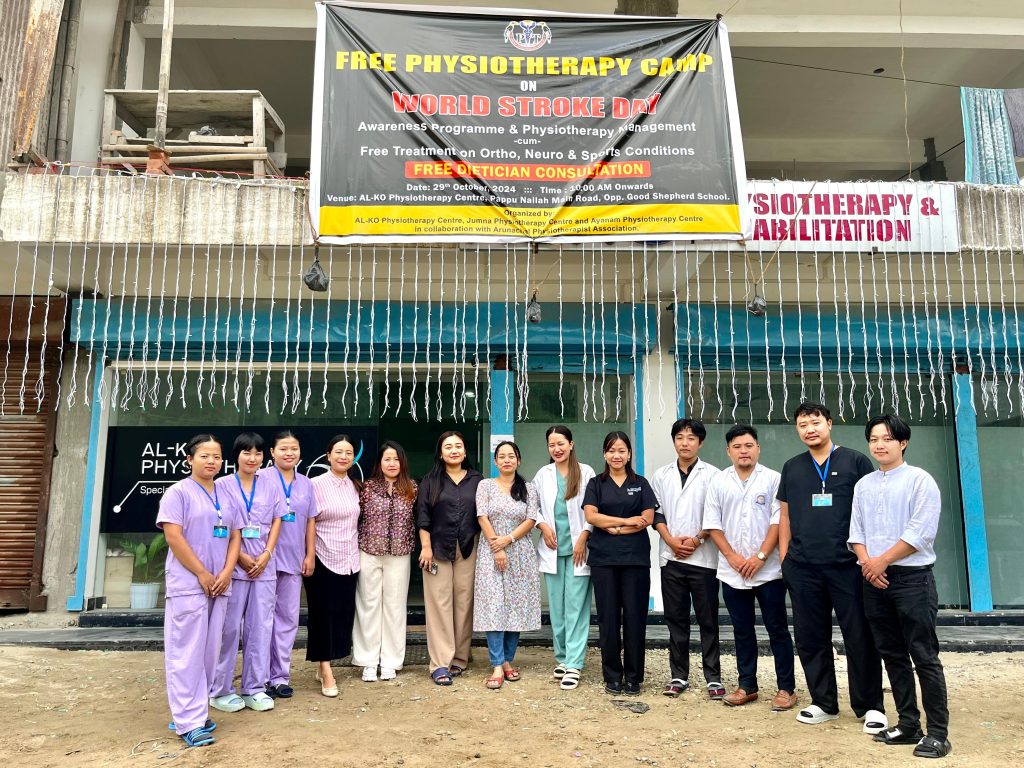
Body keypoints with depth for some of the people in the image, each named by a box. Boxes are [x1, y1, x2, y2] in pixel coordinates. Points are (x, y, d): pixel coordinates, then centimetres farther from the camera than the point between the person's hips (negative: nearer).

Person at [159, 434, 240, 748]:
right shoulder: (178, 492, -4)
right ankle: (188, 722, 2)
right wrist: (202, 574, -13)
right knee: (187, 653, -3)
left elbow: (235, 536, 13)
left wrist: (226, 574, -2)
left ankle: (198, 710, 21)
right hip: (188, 585, -6)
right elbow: (173, 536, -12)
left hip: (219, 585, 6)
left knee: (210, 651, 10)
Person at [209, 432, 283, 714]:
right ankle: (220, 690, 14)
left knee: (261, 627, 6)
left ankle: (255, 688, 16)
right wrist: (241, 556, -11)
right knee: (229, 627, 1)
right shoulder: (222, 485, 0)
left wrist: (266, 555, -5)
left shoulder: (269, 487, 9)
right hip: (233, 566, -3)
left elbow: (276, 522, 8)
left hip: (264, 566, 3)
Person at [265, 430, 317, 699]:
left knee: (288, 618, 8)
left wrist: (310, 555, 9)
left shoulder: (306, 484, 11)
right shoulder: (262, 479, -4)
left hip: (293, 561, 4)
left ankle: (280, 676, 18)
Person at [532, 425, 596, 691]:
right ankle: (562, 657, 22)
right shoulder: (543, 474, 8)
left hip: (578, 548, -3)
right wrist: (543, 526, -3)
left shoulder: (585, 472, -2)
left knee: (576, 607, -4)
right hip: (552, 549, 3)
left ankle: (574, 664, 1)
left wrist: (583, 537, -9)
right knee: (556, 607, 9)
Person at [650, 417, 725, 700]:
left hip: (703, 558, -3)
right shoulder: (661, 476, 8)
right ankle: (678, 676, 19)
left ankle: (713, 678, 13)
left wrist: (697, 540, -12)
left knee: (708, 620, 4)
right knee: (676, 620, 9)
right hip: (671, 558, 3)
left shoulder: (712, 475, -2)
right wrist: (671, 540, -6)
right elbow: (657, 514, 8)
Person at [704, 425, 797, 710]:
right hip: (732, 572, 3)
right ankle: (747, 686, 23)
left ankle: (786, 688, 16)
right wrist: (732, 556, -6)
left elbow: (778, 521, -7)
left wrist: (760, 556, -14)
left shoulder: (773, 479, -2)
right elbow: (713, 525, 4)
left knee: (777, 630, 5)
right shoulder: (718, 483, 6)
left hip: (768, 570, -3)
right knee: (742, 631, 12)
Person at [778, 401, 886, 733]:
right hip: (802, 568, 4)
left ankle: (870, 706, 17)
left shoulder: (855, 461, 2)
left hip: (847, 564, -3)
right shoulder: (792, 468, 12)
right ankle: (823, 703, 22)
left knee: (860, 637, 2)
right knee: (811, 639, 9)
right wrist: (783, 556, 9)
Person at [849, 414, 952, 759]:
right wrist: (866, 562, -7)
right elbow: (856, 530, 10)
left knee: (924, 657, -2)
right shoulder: (863, 485, 12)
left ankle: (937, 733, 6)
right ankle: (908, 724, 22)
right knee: (892, 655, 11)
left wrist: (882, 561, -13)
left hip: (912, 577, -6)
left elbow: (921, 532, -13)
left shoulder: (920, 479, -5)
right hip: (874, 580, 6)